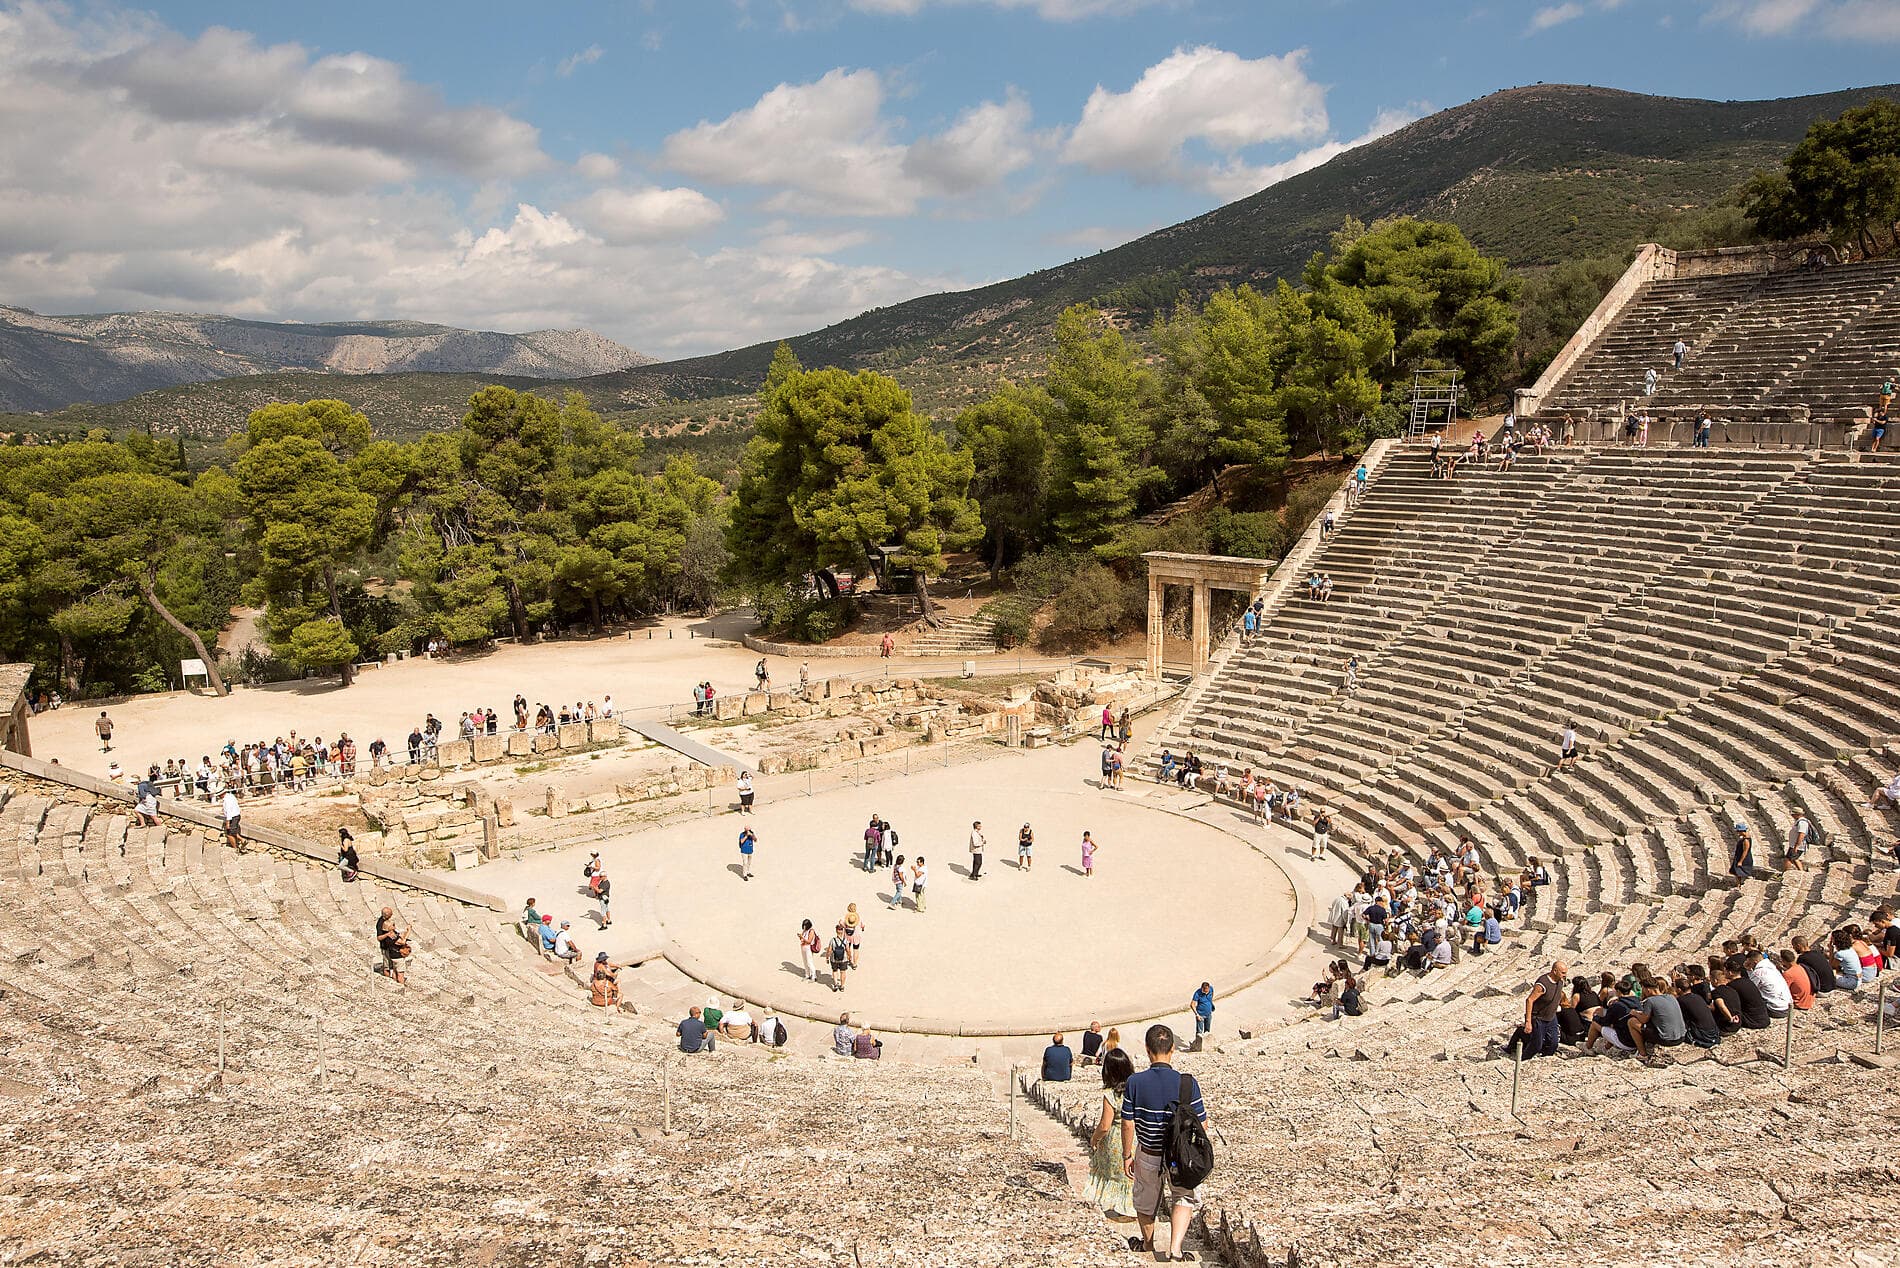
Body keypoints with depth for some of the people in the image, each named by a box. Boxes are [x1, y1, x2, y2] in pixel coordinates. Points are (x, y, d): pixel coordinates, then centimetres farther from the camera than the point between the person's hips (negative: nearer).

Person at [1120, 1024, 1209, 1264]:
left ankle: (1149, 1246, 45)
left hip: (1148, 1155, 1)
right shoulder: (1187, 1083, -19)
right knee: (1185, 1198, 24)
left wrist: (1127, 1155, 5)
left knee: (1146, 1204, 25)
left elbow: (1127, 1124, -8)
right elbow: (1201, 1124, -11)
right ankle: (1175, 1248, 7)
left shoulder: (1134, 1082, -16)